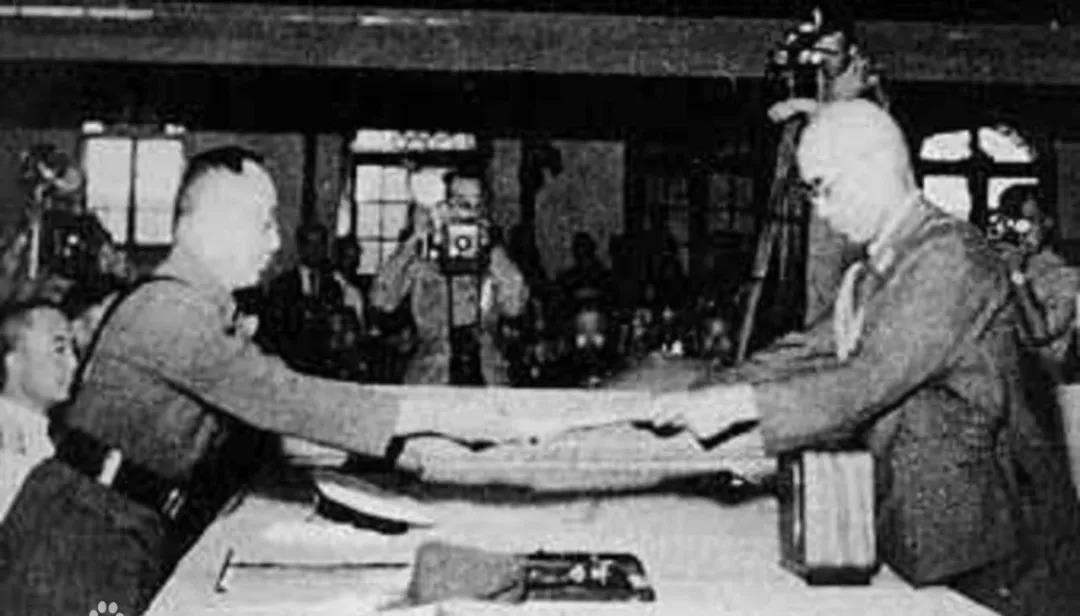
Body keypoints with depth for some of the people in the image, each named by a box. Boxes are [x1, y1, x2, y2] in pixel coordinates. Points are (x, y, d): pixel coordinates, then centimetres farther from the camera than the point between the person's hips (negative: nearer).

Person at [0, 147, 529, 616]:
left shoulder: (197, 310, 12)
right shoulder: (169, 309, -19)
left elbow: (261, 413, 13)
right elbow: (281, 399, -26)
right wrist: (430, 415, -25)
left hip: (132, 550, 9)